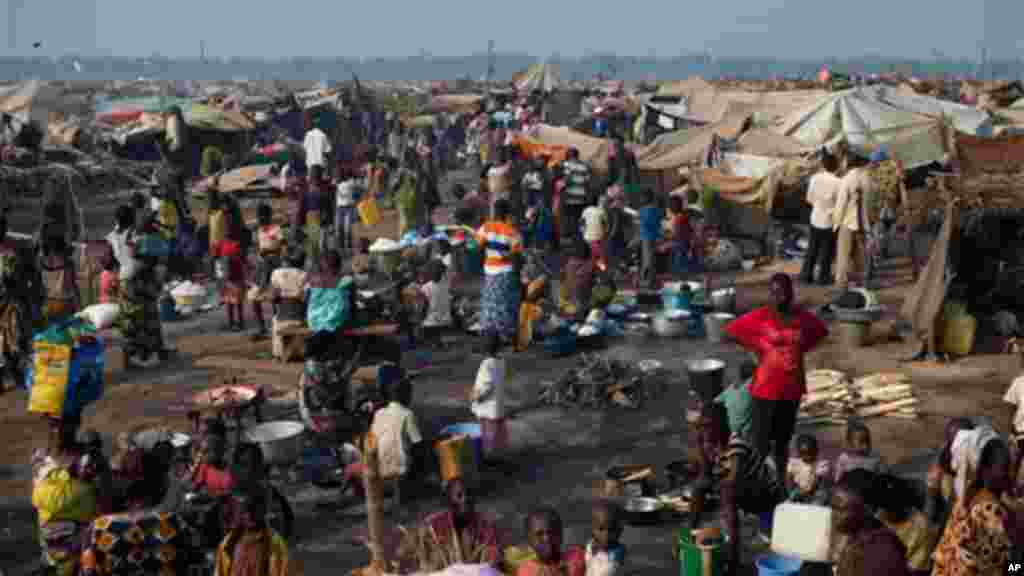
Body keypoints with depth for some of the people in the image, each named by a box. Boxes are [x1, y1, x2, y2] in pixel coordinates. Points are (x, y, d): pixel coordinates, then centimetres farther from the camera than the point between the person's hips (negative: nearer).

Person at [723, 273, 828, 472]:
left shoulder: (803, 317, 0)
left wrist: (801, 347, 5)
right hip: (766, 387, -4)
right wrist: (759, 347, -6)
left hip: (792, 387, 4)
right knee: (762, 441, -3)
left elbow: (821, 331, 19)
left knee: (784, 438, 15)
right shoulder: (760, 316, -12)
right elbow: (731, 330, -6)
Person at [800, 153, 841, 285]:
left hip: (815, 218, 4)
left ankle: (806, 274, 19)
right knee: (827, 250, 10)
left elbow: (809, 198, 1)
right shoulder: (838, 182, -19)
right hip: (830, 220, -4)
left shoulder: (815, 178, -9)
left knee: (812, 248, 16)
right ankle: (823, 277, 17)